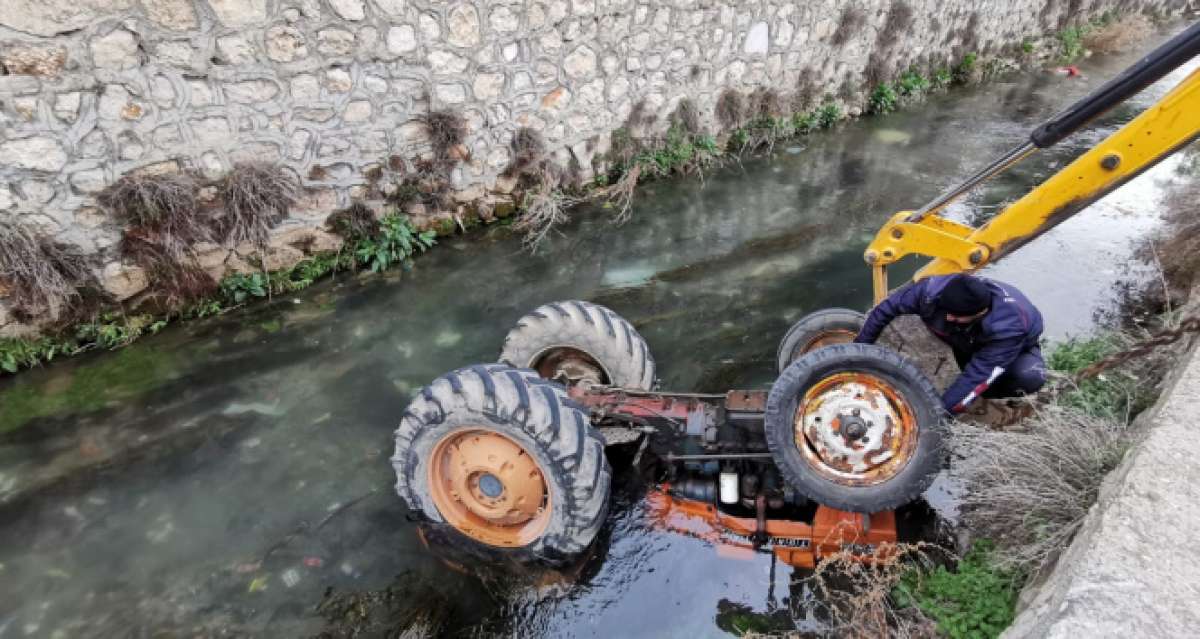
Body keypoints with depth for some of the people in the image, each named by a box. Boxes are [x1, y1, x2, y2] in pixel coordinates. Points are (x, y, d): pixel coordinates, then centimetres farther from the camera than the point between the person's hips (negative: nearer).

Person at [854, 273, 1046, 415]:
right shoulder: (934, 289, -37)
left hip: (1017, 344, -5)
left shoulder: (1009, 326, -43)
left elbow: (979, 376, -41)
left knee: (1030, 377, -32)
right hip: (969, 340, 5)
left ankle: (991, 394, -3)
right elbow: (887, 307, -24)